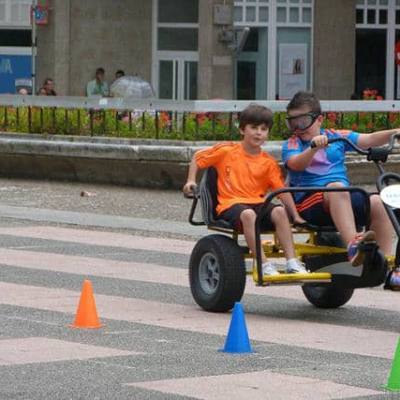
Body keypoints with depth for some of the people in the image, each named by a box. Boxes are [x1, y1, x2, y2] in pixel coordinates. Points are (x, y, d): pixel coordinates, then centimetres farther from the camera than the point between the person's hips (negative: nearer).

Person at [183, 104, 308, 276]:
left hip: (258, 204, 3)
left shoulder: (268, 163, 9)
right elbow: (197, 157, 15)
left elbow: (282, 190, 3)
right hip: (230, 204, -3)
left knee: (279, 211, -30)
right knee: (248, 214, -39)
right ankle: (264, 264, -40)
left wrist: (296, 216, -6)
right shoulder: (226, 151, 3)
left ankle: (292, 262, -30)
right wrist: (191, 181, 2)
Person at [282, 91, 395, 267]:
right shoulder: (292, 145, 8)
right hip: (310, 202, -4)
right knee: (337, 188, -36)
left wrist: (393, 133, -7)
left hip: (346, 199, 4)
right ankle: (353, 245, -53)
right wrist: (314, 147, -33)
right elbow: (296, 164, -15)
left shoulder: (336, 137, 18)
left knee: (375, 202, -25)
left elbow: (370, 140, 10)